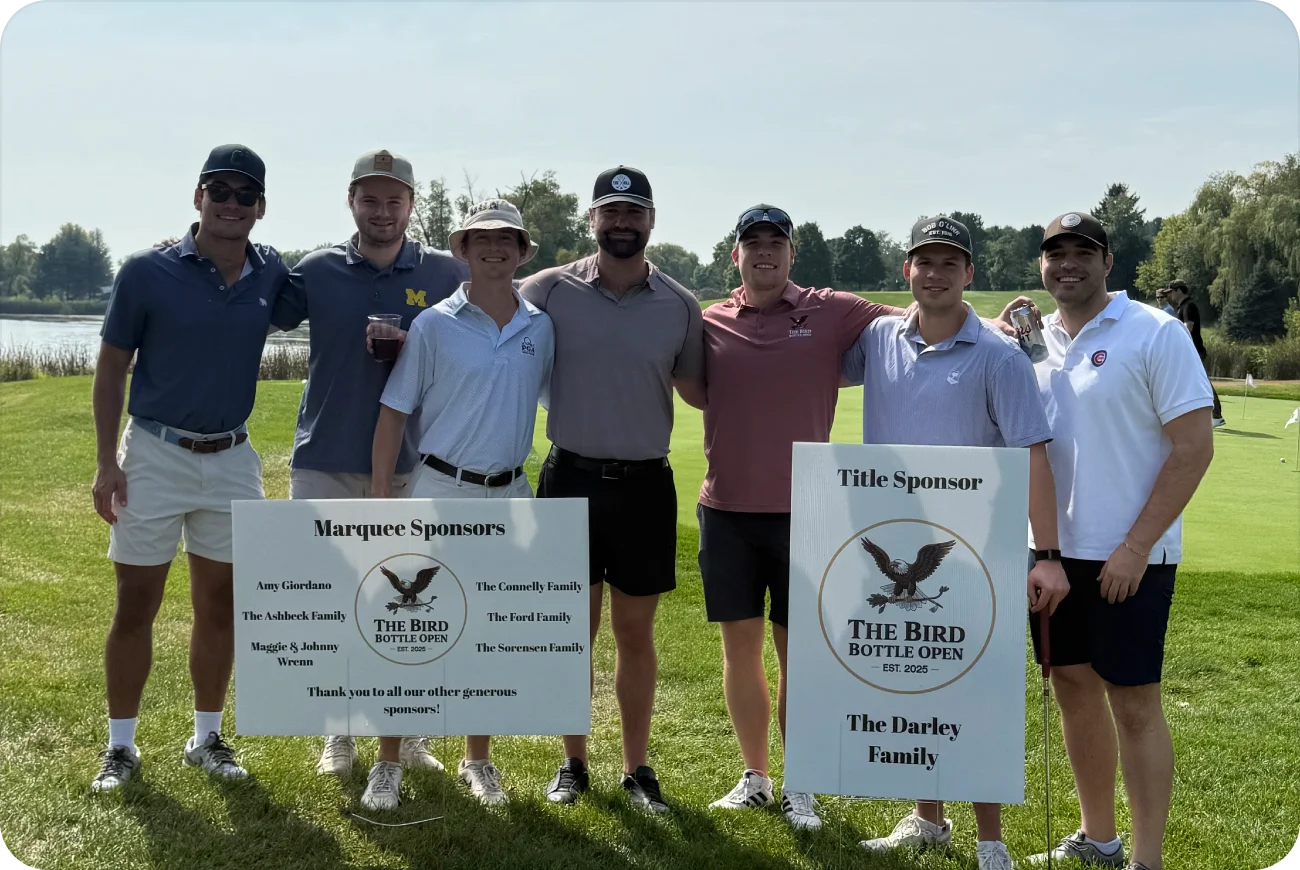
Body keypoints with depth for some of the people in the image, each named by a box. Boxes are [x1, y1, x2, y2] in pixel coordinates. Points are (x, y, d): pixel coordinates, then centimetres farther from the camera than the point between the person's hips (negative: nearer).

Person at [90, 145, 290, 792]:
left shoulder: (273, 275, -1)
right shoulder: (148, 272, -10)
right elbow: (110, 368, -4)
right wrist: (106, 463, -9)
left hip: (232, 460, 3)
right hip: (154, 455, -3)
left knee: (219, 606, 11)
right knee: (135, 608, 4)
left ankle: (206, 739, 25)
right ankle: (121, 745, 18)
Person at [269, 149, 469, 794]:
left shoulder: (447, 274, 2)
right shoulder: (317, 271, 3)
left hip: (411, 464, -1)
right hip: (325, 462, 1)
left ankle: (410, 734, 19)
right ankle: (339, 733, 21)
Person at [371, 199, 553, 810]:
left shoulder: (540, 328, 4)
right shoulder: (434, 324, -5)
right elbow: (393, 412, -4)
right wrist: (379, 500, -8)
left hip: (511, 496, 3)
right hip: (440, 491, -3)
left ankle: (477, 761, 25)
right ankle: (391, 762, 12)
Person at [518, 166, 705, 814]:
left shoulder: (681, 305, 1)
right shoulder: (550, 290, -3)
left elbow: (696, 390, 11)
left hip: (645, 485, 1)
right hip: (571, 479, -1)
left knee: (635, 633, 10)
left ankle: (637, 768, 23)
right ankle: (573, 764, 24)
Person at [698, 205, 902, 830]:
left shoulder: (831, 313, -2)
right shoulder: (709, 324, 3)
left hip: (801, 512, -2)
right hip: (726, 509, 2)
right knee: (740, 643, 10)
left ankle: (799, 788, 19)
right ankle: (753, 776, 25)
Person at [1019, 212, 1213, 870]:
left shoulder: (1156, 334, -9)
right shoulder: (1032, 340, 8)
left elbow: (1194, 447, -13)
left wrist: (1135, 547, -16)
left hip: (1128, 556, -6)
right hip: (1056, 549, 6)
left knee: (1133, 701, -1)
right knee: (1073, 685, 13)